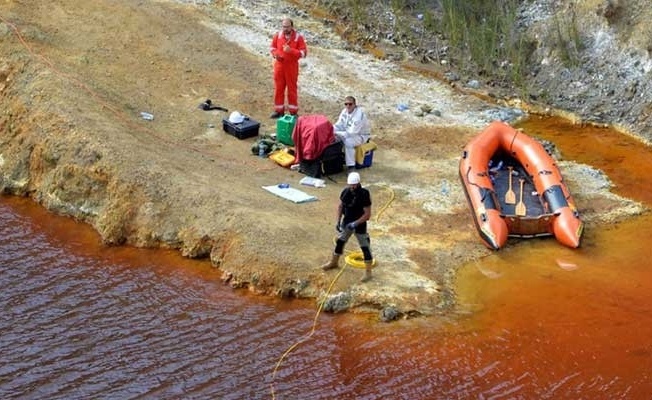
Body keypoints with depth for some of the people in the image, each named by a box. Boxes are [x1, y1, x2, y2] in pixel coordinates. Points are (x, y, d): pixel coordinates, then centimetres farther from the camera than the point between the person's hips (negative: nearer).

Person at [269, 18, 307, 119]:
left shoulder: (298, 37, -12)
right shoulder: (277, 35, -2)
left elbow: (304, 52, -13)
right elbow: (272, 47, 11)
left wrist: (291, 50, -27)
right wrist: (275, 54, -12)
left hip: (292, 67, -3)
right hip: (279, 66, 3)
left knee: (292, 88, 5)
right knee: (278, 88, 9)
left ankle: (293, 111, 14)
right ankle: (279, 110, 21)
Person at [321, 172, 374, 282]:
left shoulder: (364, 195, -24)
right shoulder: (345, 192, -8)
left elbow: (367, 214, -22)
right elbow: (340, 206, 7)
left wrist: (355, 223, -26)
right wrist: (338, 221, 2)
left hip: (359, 225, -6)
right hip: (346, 222, 6)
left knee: (365, 247, 2)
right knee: (340, 242, 21)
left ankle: (368, 272, 12)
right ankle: (334, 263, 43)